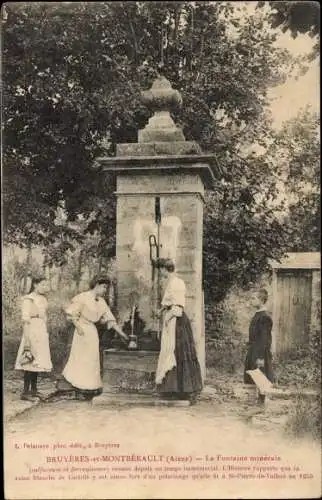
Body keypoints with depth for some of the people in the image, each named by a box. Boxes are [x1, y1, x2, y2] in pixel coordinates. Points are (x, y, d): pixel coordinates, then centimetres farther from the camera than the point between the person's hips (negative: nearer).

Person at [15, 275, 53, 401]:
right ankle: (25, 392, -4)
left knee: (37, 362, 11)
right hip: (33, 332, -8)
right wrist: (27, 339, -17)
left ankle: (33, 389, 19)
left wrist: (45, 333, 15)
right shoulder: (28, 300, -11)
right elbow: (25, 320, -14)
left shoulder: (43, 299, 13)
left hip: (42, 333, 8)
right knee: (31, 362, -8)